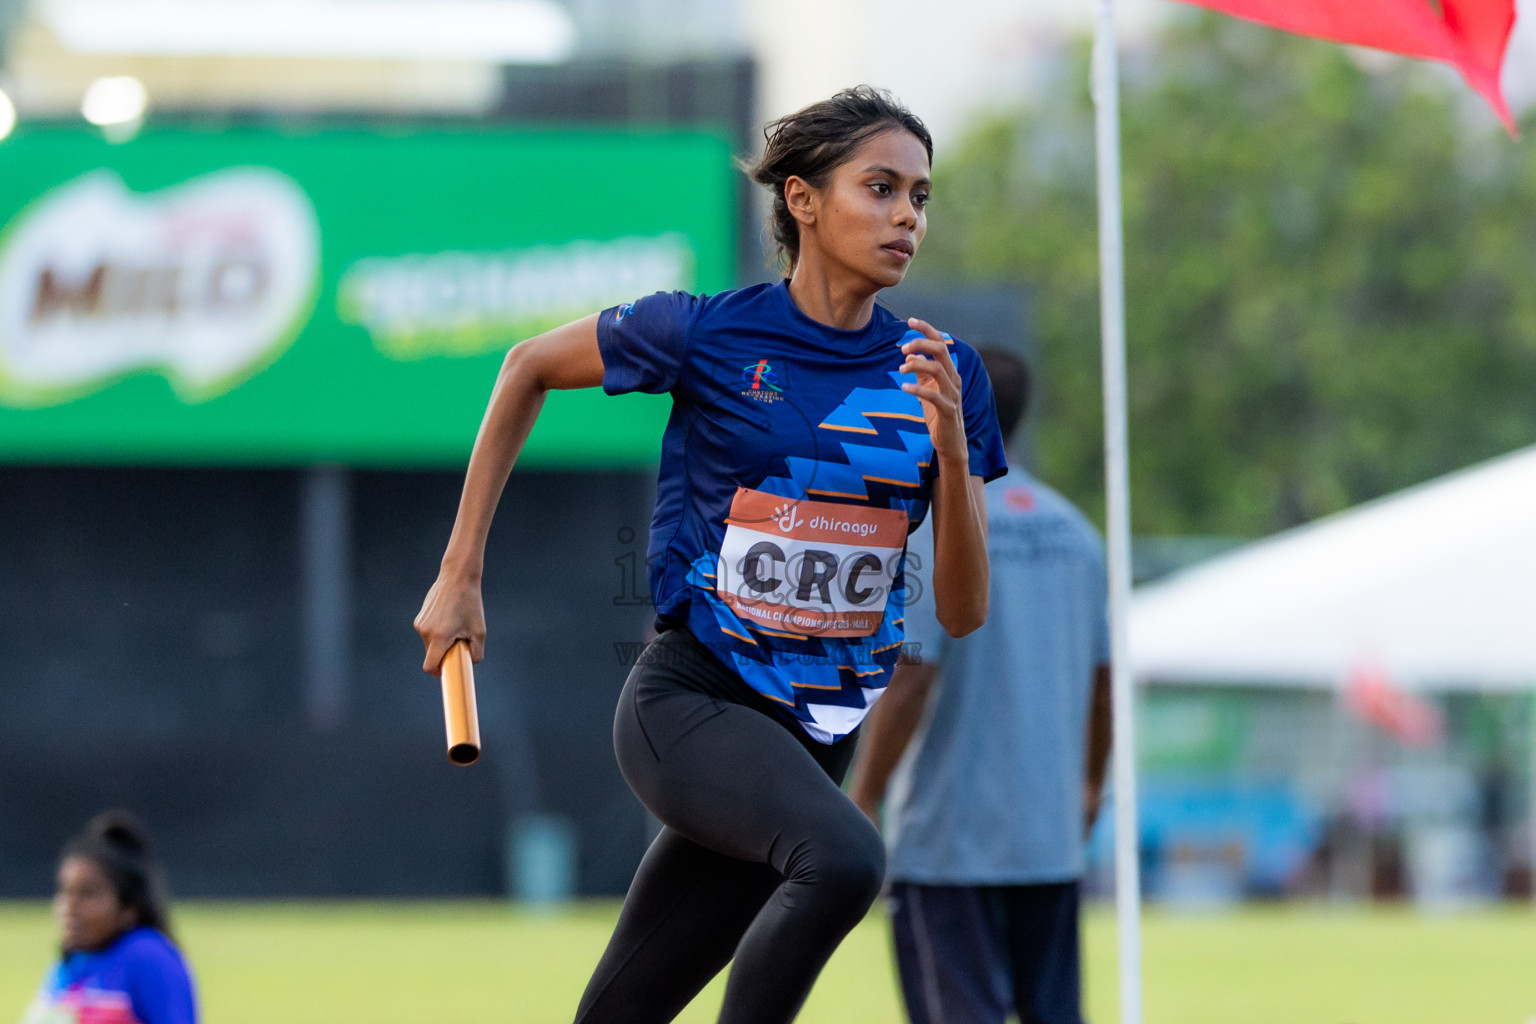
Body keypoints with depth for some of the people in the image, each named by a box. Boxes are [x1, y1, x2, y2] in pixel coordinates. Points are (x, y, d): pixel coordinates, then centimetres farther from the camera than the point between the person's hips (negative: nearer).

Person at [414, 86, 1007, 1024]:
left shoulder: (944, 374, 2)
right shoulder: (708, 332, -8)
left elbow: (962, 612, 1)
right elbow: (530, 368, 9)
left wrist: (951, 450, -15)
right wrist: (461, 576, 8)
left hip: (818, 735, 4)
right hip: (690, 703, -4)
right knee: (844, 857, -35)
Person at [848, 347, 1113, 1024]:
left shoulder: (929, 522, -10)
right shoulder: (1072, 530, 10)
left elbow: (912, 680, -16)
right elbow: (1102, 678, 15)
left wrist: (862, 801, -10)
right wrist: (1091, 783, 29)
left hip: (951, 838, -6)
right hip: (1052, 840, 6)